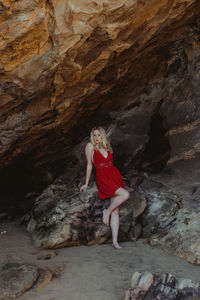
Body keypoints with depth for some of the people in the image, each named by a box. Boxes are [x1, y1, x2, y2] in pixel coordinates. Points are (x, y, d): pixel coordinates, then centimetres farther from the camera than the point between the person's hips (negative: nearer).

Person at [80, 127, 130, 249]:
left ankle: (115, 241, -2)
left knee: (115, 211, -3)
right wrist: (86, 183, 10)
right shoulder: (90, 146, 5)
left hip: (114, 174, 5)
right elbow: (89, 165, 7)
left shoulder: (107, 146, 18)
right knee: (125, 194, -26)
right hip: (102, 178, -5)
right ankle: (107, 212, -2)